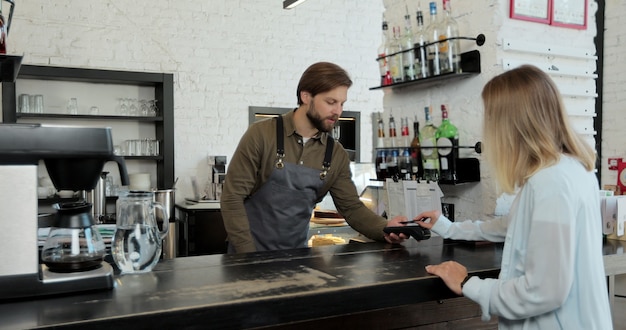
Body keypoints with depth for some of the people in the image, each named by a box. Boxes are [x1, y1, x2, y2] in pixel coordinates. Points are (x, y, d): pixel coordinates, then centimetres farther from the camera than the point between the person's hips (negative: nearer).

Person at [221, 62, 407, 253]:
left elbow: (351, 207, 4)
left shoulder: (337, 155, 1)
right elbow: (232, 196, -11)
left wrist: (384, 229, -14)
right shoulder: (261, 135, -12)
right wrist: (249, 256, -15)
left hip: (297, 254, 4)